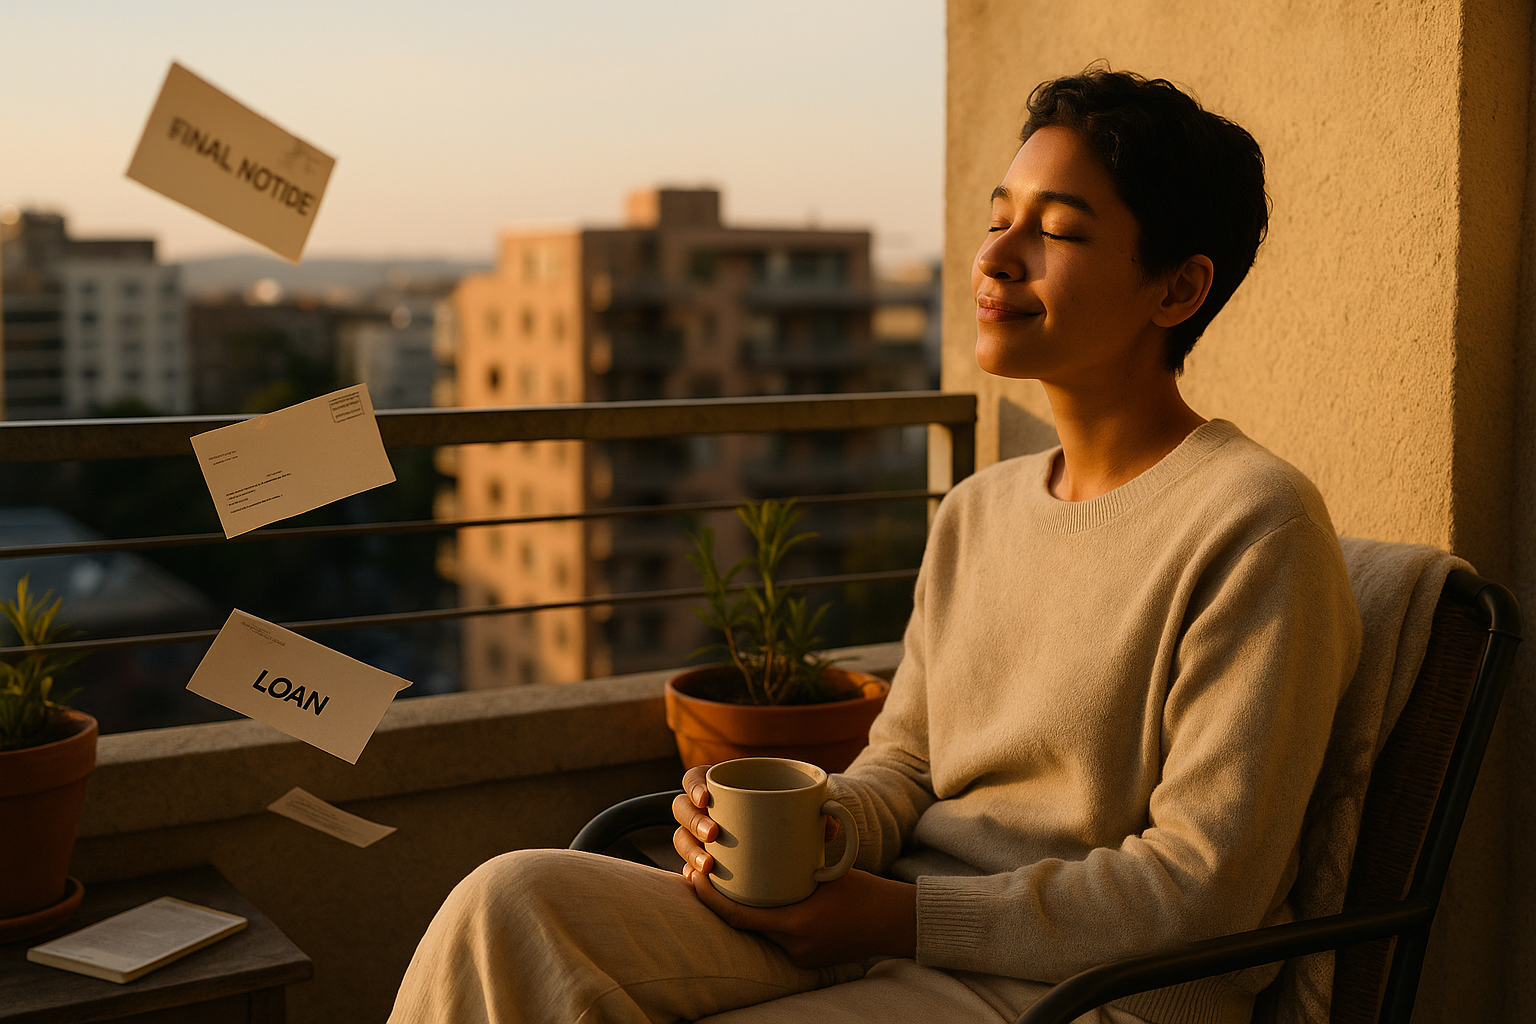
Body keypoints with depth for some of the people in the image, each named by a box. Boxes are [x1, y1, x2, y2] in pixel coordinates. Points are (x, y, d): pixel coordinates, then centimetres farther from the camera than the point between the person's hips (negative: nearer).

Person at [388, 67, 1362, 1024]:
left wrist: (903, 915, -15)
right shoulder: (976, 512, 12)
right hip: (897, 933, 6)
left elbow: (1200, 890, -14)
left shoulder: (1254, 525, -11)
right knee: (515, 900, -18)